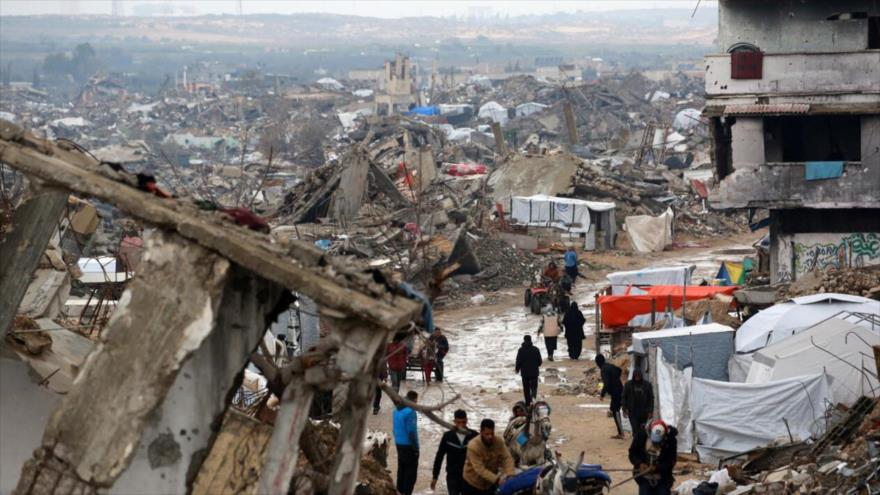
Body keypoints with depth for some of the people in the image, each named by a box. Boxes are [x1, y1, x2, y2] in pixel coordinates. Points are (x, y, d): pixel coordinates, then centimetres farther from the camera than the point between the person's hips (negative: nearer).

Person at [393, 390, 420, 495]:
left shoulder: (397, 410, 6)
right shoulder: (410, 412, -19)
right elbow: (411, 431, -20)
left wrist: (397, 440, 19)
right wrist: (416, 448, -15)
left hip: (399, 444, 8)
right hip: (409, 445, -8)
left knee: (402, 469, 17)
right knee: (411, 471, -2)